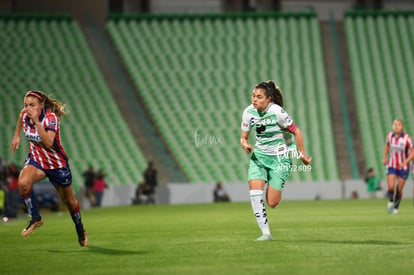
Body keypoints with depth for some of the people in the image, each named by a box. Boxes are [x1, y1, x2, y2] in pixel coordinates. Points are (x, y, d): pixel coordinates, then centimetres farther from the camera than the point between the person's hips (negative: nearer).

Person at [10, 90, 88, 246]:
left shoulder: (51, 118, -28)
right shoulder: (24, 114, -11)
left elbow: (48, 143, -44)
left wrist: (37, 122, -48)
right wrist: (16, 135, 16)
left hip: (57, 164, -4)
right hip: (36, 160, 4)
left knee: (69, 201, 14)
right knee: (23, 182, -30)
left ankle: (80, 230, 42)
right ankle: (35, 219, -10)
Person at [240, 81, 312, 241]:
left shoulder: (277, 112, -20)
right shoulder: (248, 112, -6)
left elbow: (296, 131, -8)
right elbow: (244, 138, 6)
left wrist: (302, 155, -3)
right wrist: (245, 145, -18)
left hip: (279, 158, -4)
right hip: (258, 155, 4)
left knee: (272, 203, -7)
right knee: (254, 188, -22)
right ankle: (265, 232, -15)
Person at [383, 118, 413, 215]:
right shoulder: (390, 136, -7)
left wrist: (406, 162, -24)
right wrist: (384, 158, 7)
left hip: (403, 167, -2)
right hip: (391, 166, 2)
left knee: (399, 190, 4)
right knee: (390, 188, -14)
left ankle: (396, 207, 30)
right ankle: (390, 201, 19)